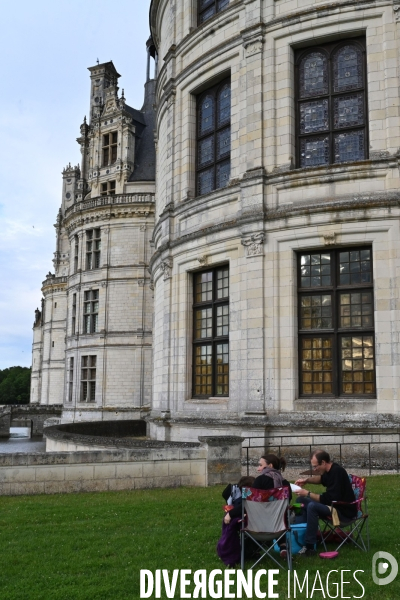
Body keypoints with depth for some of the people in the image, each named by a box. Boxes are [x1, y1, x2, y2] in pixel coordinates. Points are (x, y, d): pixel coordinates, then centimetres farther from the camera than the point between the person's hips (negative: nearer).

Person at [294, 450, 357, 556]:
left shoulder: (337, 472, -25)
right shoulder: (330, 470, 2)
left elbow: (328, 499, -27)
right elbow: (322, 478, 26)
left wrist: (308, 494, -17)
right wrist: (307, 480, 9)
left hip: (344, 512, -10)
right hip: (334, 504, 10)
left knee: (312, 506, -31)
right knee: (301, 500, 11)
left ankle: (309, 547, -25)